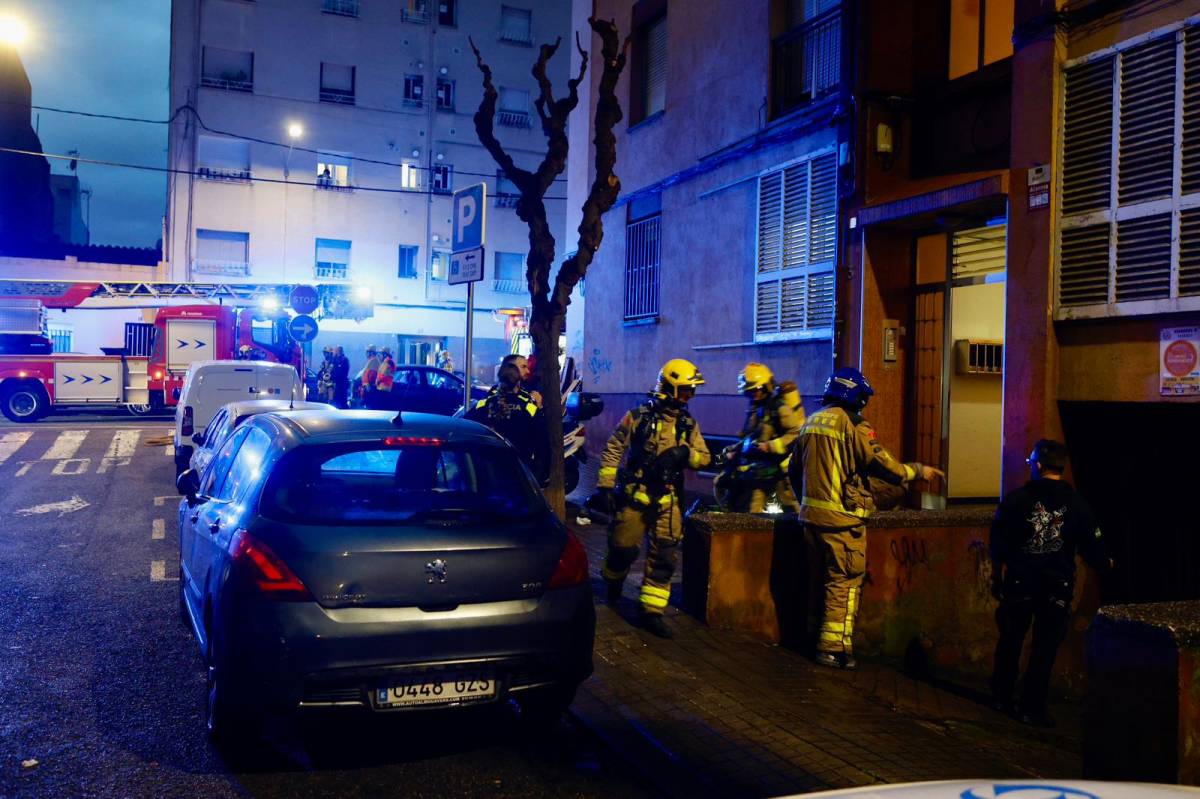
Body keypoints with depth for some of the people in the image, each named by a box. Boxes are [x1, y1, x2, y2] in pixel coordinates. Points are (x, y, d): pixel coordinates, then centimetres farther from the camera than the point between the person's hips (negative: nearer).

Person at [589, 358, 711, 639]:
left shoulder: (688, 424, 7)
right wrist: (604, 487, -9)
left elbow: (704, 458, 5)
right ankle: (613, 584, 39)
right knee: (623, 549, 6)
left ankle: (651, 611, 10)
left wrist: (685, 453, -17)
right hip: (633, 497, -3)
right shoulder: (638, 417, -7)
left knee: (664, 558, 1)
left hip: (667, 502, 4)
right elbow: (613, 450, -5)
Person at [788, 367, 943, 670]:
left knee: (834, 577, 18)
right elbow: (884, 466, -15)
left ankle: (830, 641, 23)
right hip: (842, 517, -8)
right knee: (846, 581, 2)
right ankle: (833, 648, 4)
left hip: (813, 515, 8)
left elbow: (794, 472, 18)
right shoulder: (852, 425, -12)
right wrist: (919, 470, 1)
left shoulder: (811, 423, 12)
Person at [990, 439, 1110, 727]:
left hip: (1019, 583, 0)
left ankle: (1001, 697, 26)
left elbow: (998, 545, -4)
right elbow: (1092, 547, 1)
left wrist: (997, 577, 9)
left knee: (1010, 641, 16)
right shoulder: (1076, 504, -3)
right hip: (1057, 587, 0)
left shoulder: (1016, 499, -6)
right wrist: (1105, 564, 23)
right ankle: (1032, 708, 9)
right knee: (1044, 649, 7)